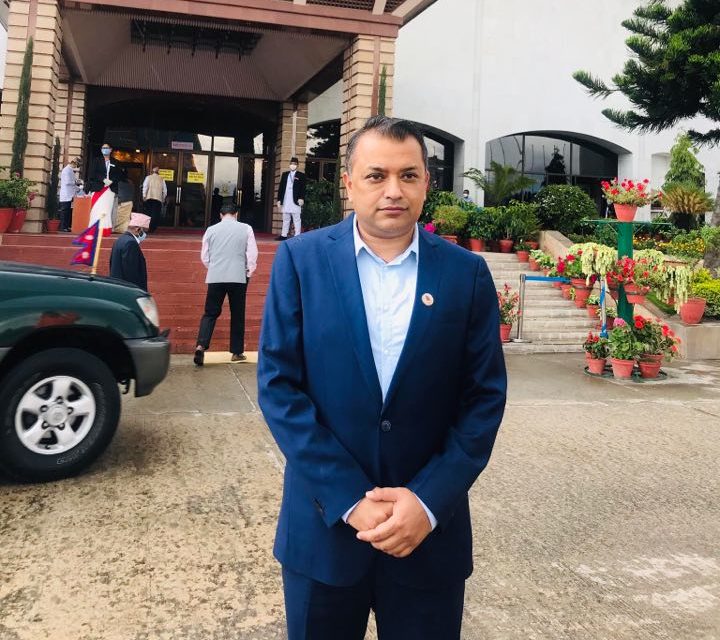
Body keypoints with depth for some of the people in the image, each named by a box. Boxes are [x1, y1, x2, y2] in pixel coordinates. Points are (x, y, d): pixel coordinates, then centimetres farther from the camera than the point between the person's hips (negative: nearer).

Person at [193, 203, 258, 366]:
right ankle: (237, 352, 16)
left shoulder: (211, 230, 5)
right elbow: (252, 254, -1)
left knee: (211, 313, 7)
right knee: (237, 315, 10)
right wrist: (249, 273, 12)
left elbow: (204, 256, 9)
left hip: (215, 277, 1)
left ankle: (201, 346, -12)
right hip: (238, 277, -1)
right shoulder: (246, 229, 1)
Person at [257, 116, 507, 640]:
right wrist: (349, 499, -13)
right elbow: (278, 384, -8)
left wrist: (430, 501, -12)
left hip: (431, 526, 1)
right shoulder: (301, 259, -4)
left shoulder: (467, 273, -1)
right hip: (325, 522, 0)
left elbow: (485, 397, -2)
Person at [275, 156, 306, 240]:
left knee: (296, 219, -2)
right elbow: (281, 188, 14)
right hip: (285, 202, 5)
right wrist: (279, 200, 8)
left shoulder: (301, 175, 3)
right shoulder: (284, 174, 15)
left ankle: (297, 236, -2)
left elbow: (303, 188, -3)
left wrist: (301, 198, -16)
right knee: (285, 219, 10)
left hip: (295, 201, -4)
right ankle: (284, 235, 14)